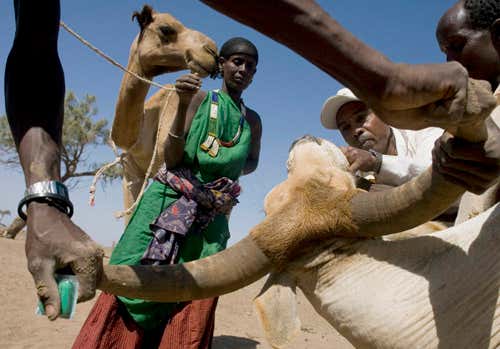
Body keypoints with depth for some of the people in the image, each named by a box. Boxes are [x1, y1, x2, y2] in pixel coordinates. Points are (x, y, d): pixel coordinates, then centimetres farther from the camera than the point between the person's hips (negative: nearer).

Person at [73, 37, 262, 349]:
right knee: (137, 288, -6)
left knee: (193, 311, 1)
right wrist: (183, 106, -20)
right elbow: (171, 160, -7)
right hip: (169, 206, -3)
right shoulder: (199, 98, 2)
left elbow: (251, 163, 27)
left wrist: (229, 171, 5)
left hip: (212, 221, 3)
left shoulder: (253, 121, 12)